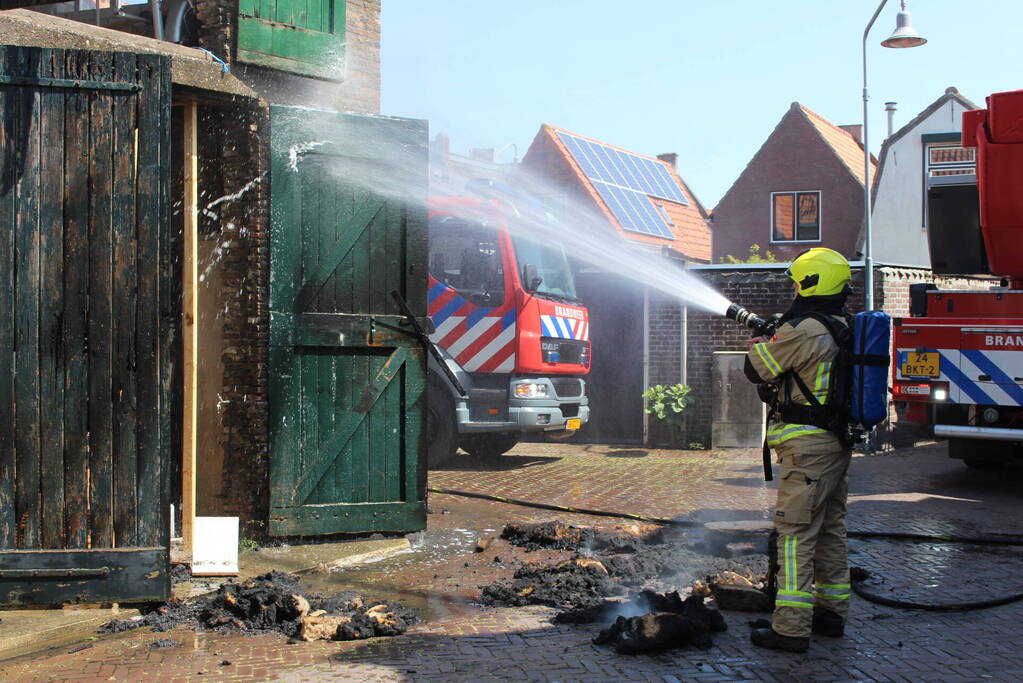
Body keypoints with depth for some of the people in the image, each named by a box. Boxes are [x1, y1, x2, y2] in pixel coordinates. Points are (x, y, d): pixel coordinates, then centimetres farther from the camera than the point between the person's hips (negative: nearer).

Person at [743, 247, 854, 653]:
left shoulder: (805, 330, -17)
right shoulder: (845, 327, 11)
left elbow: (756, 369, -8)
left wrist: (758, 344, 13)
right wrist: (777, 334, 25)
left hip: (807, 445, -10)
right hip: (838, 442, 10)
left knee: (795, 533, -8)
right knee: (830, 529, 18)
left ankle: (791, 628, -9)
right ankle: (832, 612, 28)